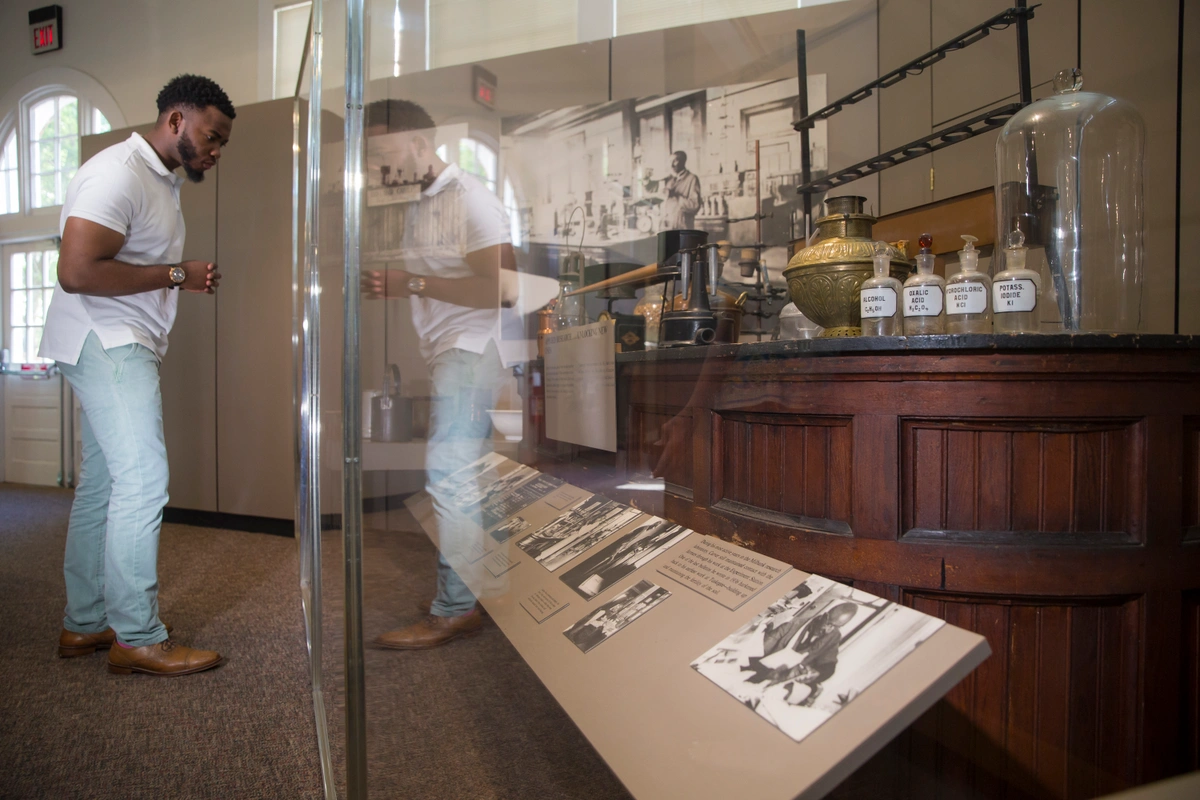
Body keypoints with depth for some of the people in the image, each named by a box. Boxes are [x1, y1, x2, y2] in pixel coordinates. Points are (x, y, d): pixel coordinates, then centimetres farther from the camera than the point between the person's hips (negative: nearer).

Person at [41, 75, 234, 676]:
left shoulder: (162, 180, 17)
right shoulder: (118, 172, -14)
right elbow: (77, 272, -23)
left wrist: (189, 281, 6)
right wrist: (177, 275, -17)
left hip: (124, 348, 10)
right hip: (105, 342, -10)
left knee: (102, 484, 11)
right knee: (142, 482, -12)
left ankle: (84, 625, 20)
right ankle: (138, 638, -3)